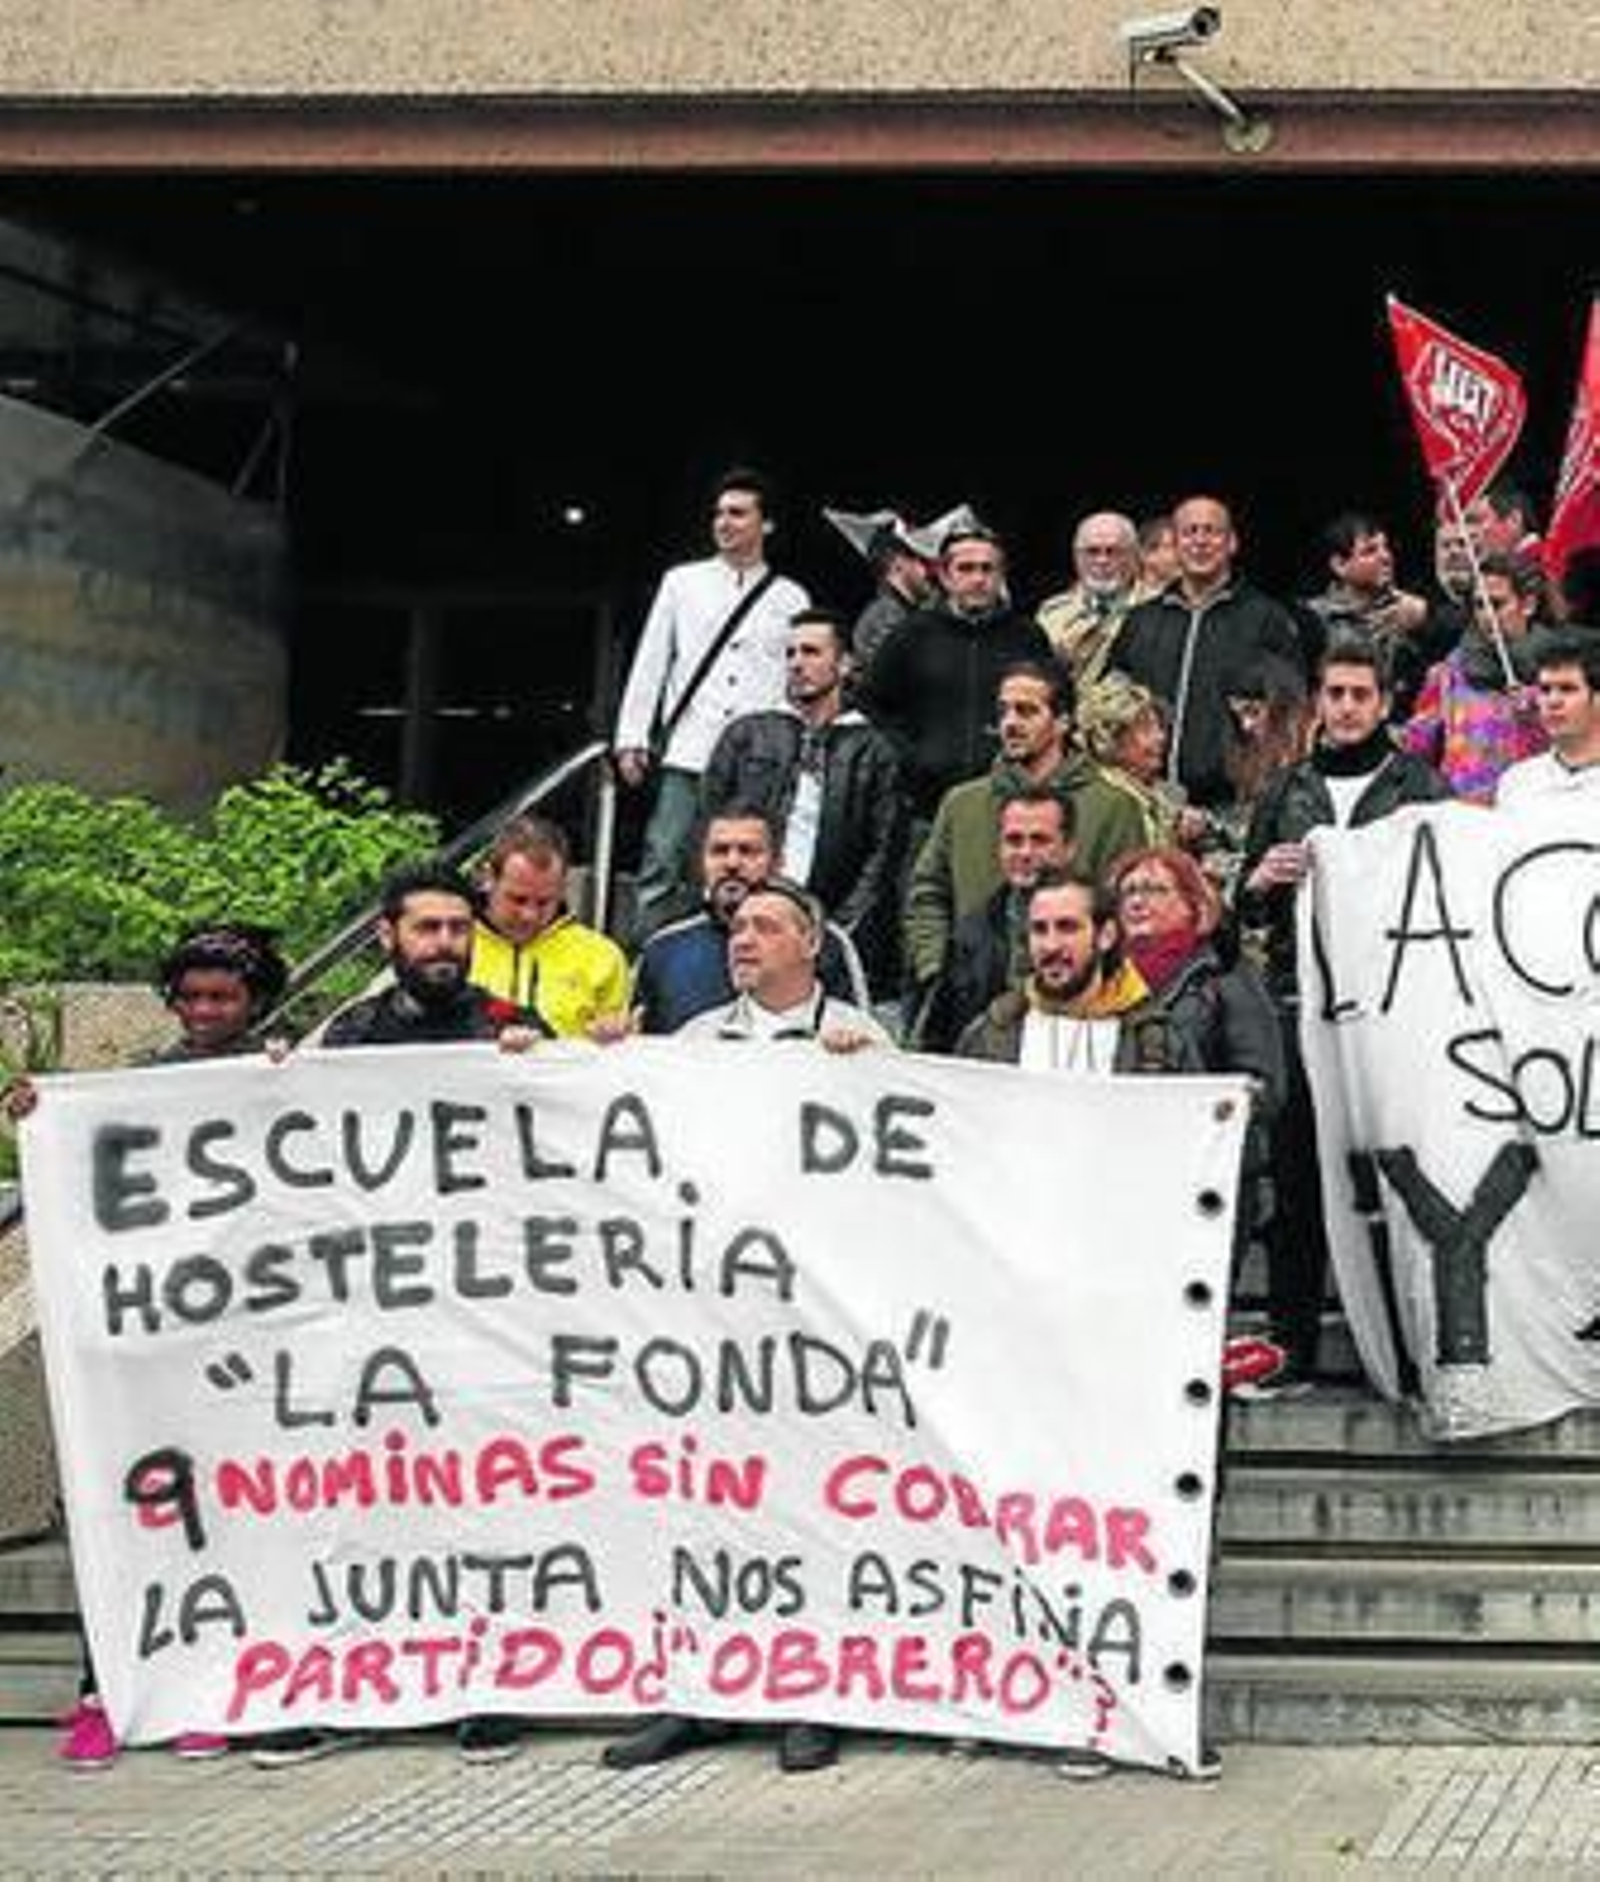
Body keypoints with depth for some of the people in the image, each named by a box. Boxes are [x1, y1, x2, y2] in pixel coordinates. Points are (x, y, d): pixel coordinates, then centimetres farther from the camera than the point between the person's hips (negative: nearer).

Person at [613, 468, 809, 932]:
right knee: (662, 867, -7)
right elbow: (649, 663, 13)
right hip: (687, 754, 0)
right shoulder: (682, 582, 13)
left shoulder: (790, 599, 11)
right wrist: (632, 738, 5)